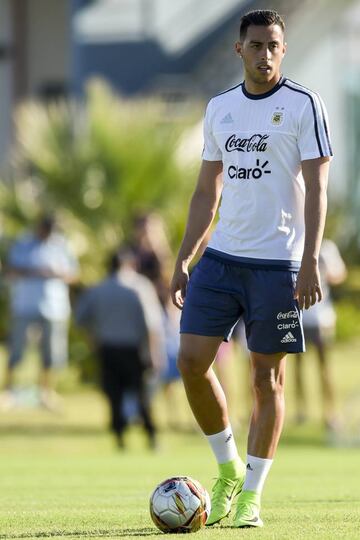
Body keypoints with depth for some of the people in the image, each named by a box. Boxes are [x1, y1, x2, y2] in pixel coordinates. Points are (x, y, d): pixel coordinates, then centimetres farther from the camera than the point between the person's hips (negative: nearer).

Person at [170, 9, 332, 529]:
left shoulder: (303, 105, -3)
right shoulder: (219, 108, 12)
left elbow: (316, 187, -8)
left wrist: (310, 261, -17)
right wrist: (183, 260, 12)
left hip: (277, 263, -5)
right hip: (221, 257, 5)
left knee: (268, 377, 0)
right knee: (191, 359, -5)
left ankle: (251, 495, 8)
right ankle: (229, 470, 13)